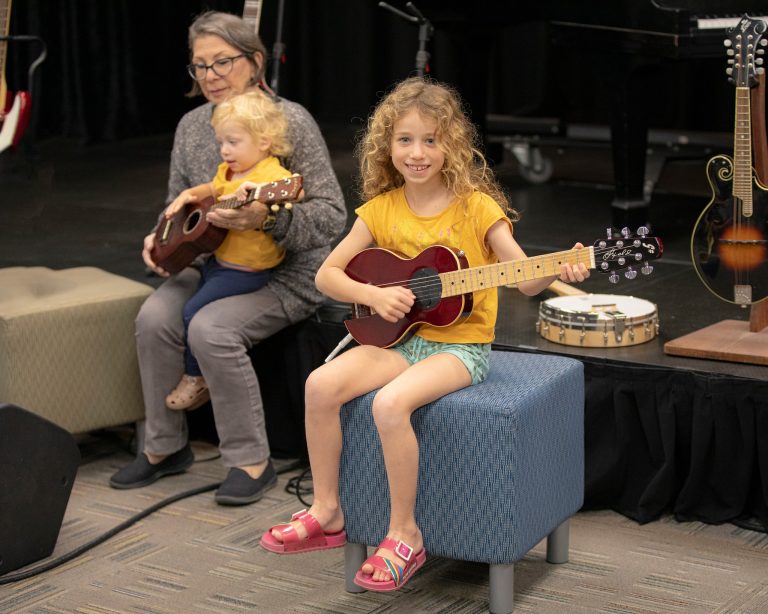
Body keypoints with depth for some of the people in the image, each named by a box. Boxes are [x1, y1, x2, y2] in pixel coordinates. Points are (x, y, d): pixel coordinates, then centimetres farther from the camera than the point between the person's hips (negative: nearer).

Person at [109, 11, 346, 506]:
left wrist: (268, 219, -35)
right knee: (155, 317, -21)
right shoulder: (192, 126, 5)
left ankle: (252, 461, -14)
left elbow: (332, 215, -19)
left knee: (211, 329, -30)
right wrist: (162, 237, -4)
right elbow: (178, 202, 18)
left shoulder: (291, 121, -13)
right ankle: (166, 446, -1)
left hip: (287, 273, -6)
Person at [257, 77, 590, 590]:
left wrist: (558, 270, -30)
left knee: (391, 402, -31)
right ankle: (327, 514, -2)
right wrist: (374, 294, -12)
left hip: (461, 344, -5)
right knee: (323, 383, -19)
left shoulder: (475, 206, -7)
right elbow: (327, 274, 5)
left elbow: (527, 280, -9)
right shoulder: (382, 208, 3)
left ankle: (405, 536, -13)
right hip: (401, 337, 5)